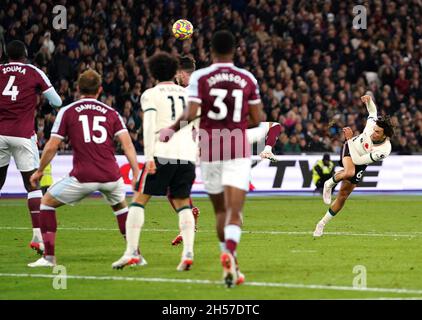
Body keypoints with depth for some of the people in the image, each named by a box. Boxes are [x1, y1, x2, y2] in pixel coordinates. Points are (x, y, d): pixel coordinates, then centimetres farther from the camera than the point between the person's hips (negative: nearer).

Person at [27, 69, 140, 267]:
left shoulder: (67, 112, 5)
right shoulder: (111, 113, 12)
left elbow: (51, 147, 3)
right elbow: (127, 144, 2)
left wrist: (39, 171, 16)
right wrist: (136, 172, 2)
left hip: (83, 177, -3)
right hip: (111, 176, 3)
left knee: (47, 202, 17)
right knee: (120, 206, 32)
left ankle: (49, 256, 7)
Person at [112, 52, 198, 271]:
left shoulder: (151, 95, 5)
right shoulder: (188, 94, 19)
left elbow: (149, 126, -8)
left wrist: (149, 157, -13)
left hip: (162, 153, -4)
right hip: (187, 154, 4)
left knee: (139, 200, 4)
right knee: (183, 204, 13)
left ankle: (131, 251, -6)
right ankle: (188, 253, -4)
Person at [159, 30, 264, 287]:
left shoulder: (200, 78, -3)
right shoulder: (248, 79, 3)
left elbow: (190, 115, -12)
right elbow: (257, 119, 7)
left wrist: (172, 130, 6)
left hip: (210, 150, 1)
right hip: (238, 151, -1)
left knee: (220, 210, 17)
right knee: (235, 213, -9)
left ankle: (230, 262, 22)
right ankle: (229, 253, -35)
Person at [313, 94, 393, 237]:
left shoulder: (384, 150, -36)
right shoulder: (372, 124, -29)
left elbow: (357, 160, -33)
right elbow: (372, 109, -3)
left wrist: (350, 138, -32)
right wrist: (369, 100, -25)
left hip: (360, 162, 0)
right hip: (350, 149, 0)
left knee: (343, 196, 2)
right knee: (349, 172, -36)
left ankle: (322, 224, 20)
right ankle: (330, 183, -3)